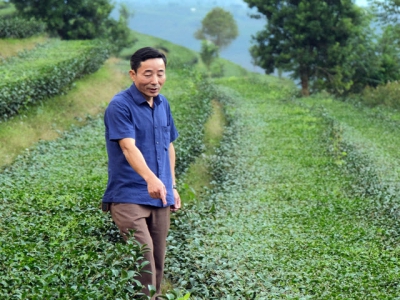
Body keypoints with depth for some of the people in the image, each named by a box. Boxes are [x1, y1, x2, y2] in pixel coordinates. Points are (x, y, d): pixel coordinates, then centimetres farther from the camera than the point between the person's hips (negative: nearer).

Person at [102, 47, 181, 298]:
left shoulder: (163, 104, 10)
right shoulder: (120, 106, -13)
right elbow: (129, 147, -26)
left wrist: (172, 186, 17)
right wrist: (150, 178, -41)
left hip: (160, 199, 7)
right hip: (129, 198, -7)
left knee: (158, 263, 10)